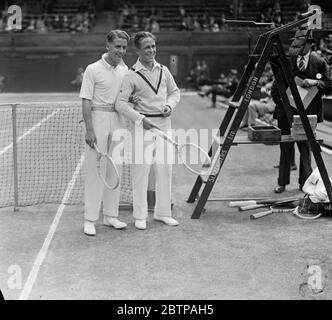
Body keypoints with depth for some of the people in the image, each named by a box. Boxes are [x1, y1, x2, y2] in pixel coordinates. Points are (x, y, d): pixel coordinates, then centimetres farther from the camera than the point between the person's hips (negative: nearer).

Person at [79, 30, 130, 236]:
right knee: (95, 170, -4)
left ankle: (111, 215, 20)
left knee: (116, 169, 9)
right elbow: (86, 101, -10)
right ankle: (90, 219, 3)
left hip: (118, 121, 6)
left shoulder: (125, 69, 10)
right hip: (98, 119, -6)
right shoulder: (93, 70, -7)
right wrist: (89, 129, -16)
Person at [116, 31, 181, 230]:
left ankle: (163, 212, 20)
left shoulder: (164, 71, 9)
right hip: (143, 124, -5)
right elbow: (120, 103, -10)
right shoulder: (132, 75, -6)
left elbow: (175, 92, 20)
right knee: (141, 169, -3)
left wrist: (170, 105, 0)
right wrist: (140, 119, -16)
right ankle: (140, 216, 8)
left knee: (165, 168, 7)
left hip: (164, 122, 5)